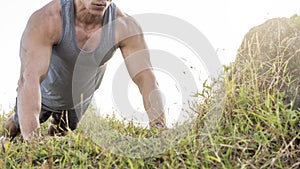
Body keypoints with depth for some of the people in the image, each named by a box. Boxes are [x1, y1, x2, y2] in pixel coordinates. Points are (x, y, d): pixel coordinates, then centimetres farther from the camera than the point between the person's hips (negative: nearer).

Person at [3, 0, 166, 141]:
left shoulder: (124, 26, -32)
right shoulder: (45, 20, -40)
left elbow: (146, 78, -35)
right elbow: (29, 79, -49)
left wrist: (161, 131, -49)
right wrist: (31, 138, -62)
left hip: (80, 99, 3)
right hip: (45, 94, -2)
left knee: (61, 134, 27)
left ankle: (59, 122, 60)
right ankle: (15, 122, 56)